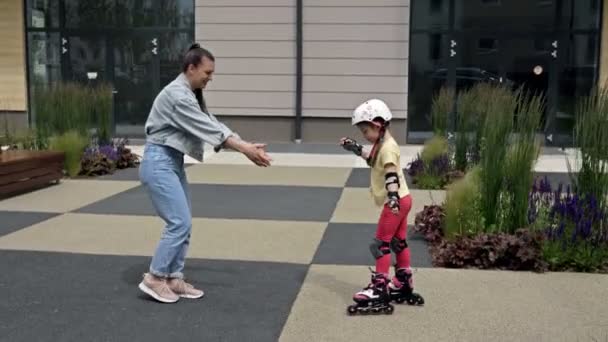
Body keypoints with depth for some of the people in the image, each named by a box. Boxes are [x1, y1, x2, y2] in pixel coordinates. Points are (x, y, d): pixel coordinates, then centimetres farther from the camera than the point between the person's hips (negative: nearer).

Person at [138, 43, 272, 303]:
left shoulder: (190, 95, 13)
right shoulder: (176, 95, -19)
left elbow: (212, 124, 7)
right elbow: (208, 128, -22)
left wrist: (247, 145, -4)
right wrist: (245, 149, -21)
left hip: (173, 163, 10)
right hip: (159, 163, -10)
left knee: (182, 223, 10)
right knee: (180, 223, -11)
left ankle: (174, 279, 19)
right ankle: (154, 279, 2)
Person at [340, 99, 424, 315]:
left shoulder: (388, 147, -17)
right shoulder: (381, 145, 14)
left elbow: (391, 174, -29)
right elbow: (371, 158, 34)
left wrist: (393, 197, -39)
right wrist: (354, 148, 24)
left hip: (396, 201, -11)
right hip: (398, 201, 11)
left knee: (381, 244, -7)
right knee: (398, 242, 16)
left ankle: (379, 287, -4)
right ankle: (403, 284, 24)